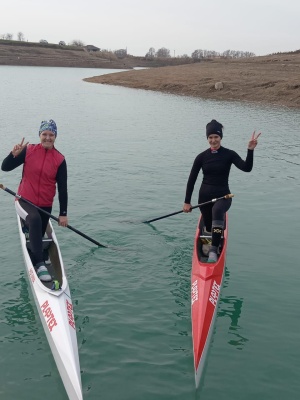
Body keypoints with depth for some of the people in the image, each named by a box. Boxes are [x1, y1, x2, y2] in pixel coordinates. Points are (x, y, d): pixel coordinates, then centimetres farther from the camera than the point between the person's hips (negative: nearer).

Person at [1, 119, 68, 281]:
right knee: (35, 219, -33)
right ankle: (40, 264, -34)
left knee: (37, 239, 9)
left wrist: (63, 214, -1)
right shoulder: (28, 150, -3)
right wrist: (14, 154, -21)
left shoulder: (59, 159, -3)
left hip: (45, 206, 3)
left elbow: (62, 188, -1)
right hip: (24, 201, -2)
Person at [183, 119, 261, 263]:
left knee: (217, 211, -36)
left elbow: (247, 168, -17)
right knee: (209, 228, 7)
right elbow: (192, 179, 4)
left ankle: (214, 251, -35)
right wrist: (187, 202, 3)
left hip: (223, 196, -3)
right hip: (204, 196, 3)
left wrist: (250, 150, -31)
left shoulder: (229, 154, -4)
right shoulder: (202, 157, 1)